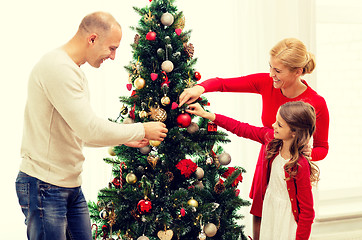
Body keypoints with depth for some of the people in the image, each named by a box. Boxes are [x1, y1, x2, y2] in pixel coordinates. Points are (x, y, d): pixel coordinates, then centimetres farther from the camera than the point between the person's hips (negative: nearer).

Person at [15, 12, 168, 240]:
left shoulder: (75, 71, 15)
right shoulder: (58, 67, -19)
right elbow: (90, 129, -24)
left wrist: (124, 139, 13)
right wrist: (142, 130, -12)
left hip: (72, 186, 10)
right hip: (45, 186, -10)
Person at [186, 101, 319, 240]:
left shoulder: (300, 166, -29)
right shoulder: (271, 138, -11)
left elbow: (307, 211, -22)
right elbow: (241, 129, -1)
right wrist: (206, 114, -2)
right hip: (268, 207, 7)